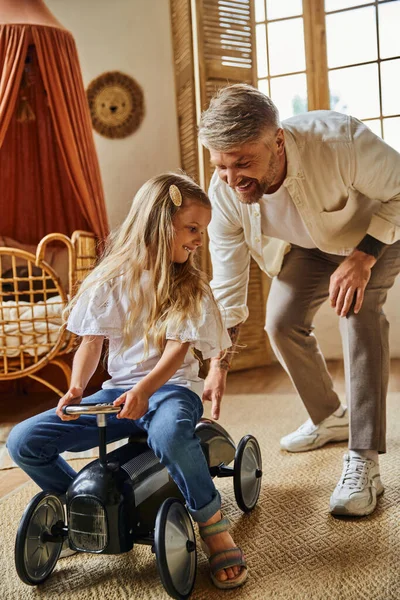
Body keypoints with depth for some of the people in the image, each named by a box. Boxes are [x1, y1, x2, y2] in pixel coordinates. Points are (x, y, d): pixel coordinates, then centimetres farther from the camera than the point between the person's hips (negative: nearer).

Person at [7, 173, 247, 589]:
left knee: (169, 432, -41)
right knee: (23, 441, -8)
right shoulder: (110, 280, 4)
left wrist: (143, 390, -27)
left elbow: (176, 350, -10)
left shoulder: (191, 287, 1)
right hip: (117, 390, 3)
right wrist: (76, 388, -14)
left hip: (170, 387, -3)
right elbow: (91, 342, 4)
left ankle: (212, 524, -16)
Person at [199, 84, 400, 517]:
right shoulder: (223, 194, -27)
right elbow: (227, 286, -18)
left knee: (357, 311, -27)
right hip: (308, 246, 5)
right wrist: (220, 364, -18)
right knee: (281, 322, -3)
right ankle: (330, 418, 23)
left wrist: (363, 257, -38)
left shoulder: (339, 140, -41)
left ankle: (364, 463, -23)